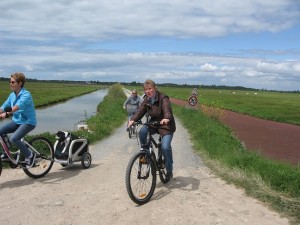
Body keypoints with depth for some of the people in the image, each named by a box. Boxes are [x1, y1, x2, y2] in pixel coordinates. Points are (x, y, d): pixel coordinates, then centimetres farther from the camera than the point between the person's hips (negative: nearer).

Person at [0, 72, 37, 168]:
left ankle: (30, 155, -6)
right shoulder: (12, 95, 6)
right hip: (16, 121, 8)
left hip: (28, 122, -8)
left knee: (13, 139, -26)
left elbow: (19, 106, -35)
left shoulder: (26, 95, -19)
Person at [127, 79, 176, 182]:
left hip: (166, 125, -5)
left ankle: (169, 171, 2)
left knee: (165, 147, -19)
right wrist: (133, 119, -30)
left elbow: (167, 109, -36)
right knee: (142, 131, -25)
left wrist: (166, 118, -58)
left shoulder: (163, 98, -19)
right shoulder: (146, 100, 0)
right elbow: (141, 110, -11)